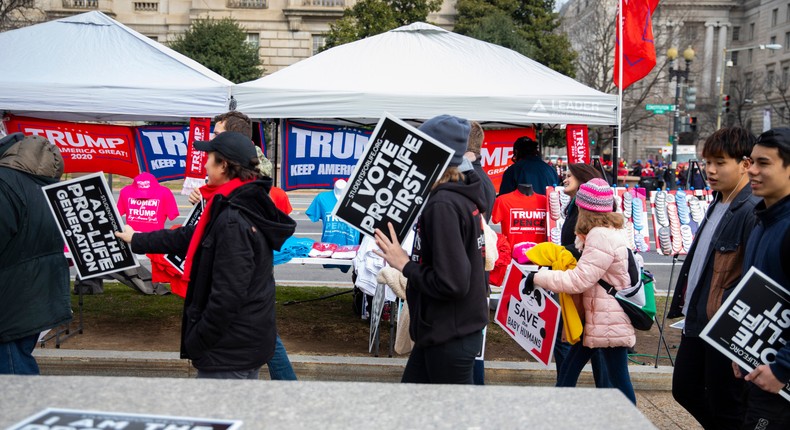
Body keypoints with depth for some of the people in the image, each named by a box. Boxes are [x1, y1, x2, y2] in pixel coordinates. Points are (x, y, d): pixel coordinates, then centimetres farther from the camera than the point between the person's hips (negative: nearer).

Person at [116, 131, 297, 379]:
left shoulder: (233, 221, -25)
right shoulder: (245, 206, 7)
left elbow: (227, 295, -27)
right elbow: (190, 238, 19)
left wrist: (197, 341, -15)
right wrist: (138, 240, 29)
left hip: (229, 351, -10)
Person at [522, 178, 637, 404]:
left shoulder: (602, 237, -21)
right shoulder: (609, 231, 12)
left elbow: (578, 280, -23)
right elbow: (586, 270, 15)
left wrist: (538, 278, -17)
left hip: (609, 322, -11)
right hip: (594, 319, 11)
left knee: (618, 379, 1)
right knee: (567, 371, 14)